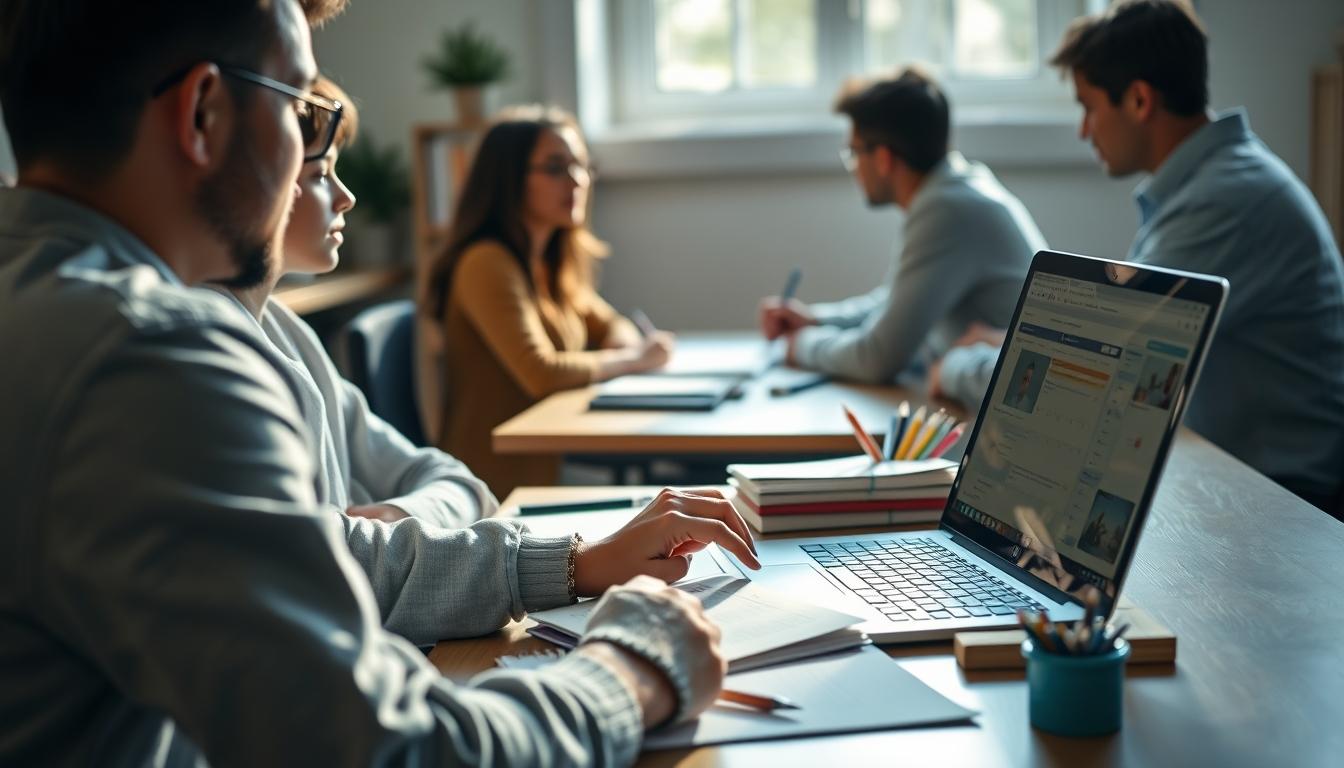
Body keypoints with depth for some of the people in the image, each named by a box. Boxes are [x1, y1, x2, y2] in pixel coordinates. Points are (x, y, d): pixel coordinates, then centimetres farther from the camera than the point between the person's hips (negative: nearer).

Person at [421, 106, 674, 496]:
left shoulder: (549, 265, 12)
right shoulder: (488, 264, -15)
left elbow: (608, 325, 26)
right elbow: (541, 373, -24)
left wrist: (623, 342, 1)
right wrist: (631, 359, -9)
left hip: (550, 465, 8)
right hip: (502, 482, -8)